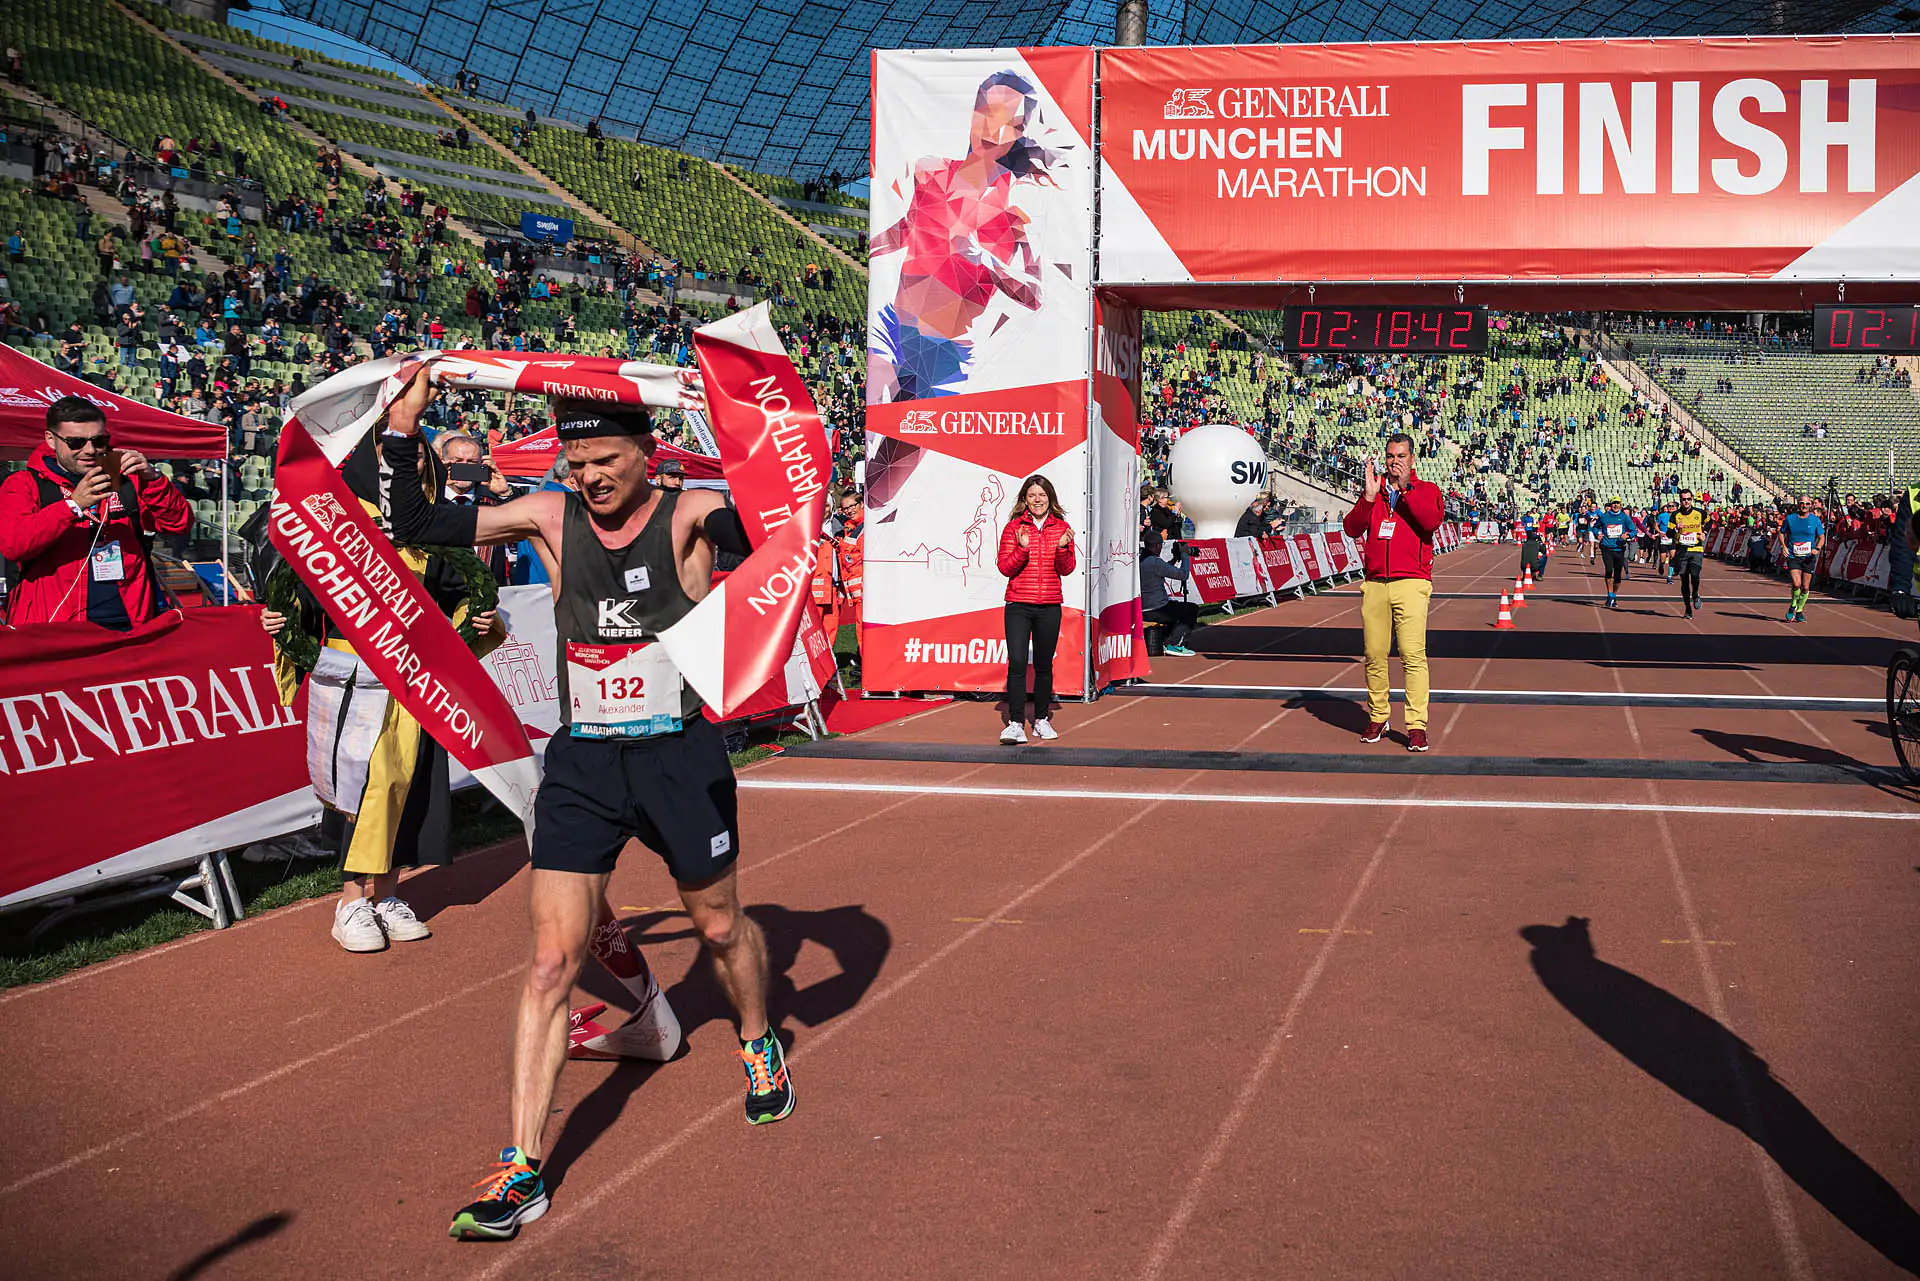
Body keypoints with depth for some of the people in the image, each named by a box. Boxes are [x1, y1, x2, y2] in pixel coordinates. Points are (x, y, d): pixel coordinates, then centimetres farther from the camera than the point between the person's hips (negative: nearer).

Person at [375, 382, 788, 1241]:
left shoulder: (690, 516, -7)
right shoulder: (551, 518, 0)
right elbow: (414, 527, 2)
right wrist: (402, 433, -7)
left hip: (680, 757, -1)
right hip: (582, 761, 1)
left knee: (721, 926, 19)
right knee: (552, 962, -5)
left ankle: (759, 1045, 51)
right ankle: (522, 1170, -1)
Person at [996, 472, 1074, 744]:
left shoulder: (1061, 528, 6)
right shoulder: (1014, 527, 2)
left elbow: (1066, 569, 4)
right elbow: (1005, 567, -3)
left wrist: (1062, 548, -14)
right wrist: (1023, 548, -18)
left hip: (1049, 606, 2)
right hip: (1018, 605, -2)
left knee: (1044, 665, 9)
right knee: (1017, 662, -10)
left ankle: (1041, 719, 20)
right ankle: (1016, 723, -9)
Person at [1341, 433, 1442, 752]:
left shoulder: (1426, 490, 8)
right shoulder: (1373, 490, 17)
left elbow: (1432, 521, -13)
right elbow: (1351, 529, 4)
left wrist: (1405, 488, -13)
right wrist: (1369, 497, -9)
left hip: (1411, 584, -3)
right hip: (1374, 584, 4)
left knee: (1413, 654, -13)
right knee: (1375, 655, 3)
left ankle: (1417, 726, -12)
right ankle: (1377, 718, 16)